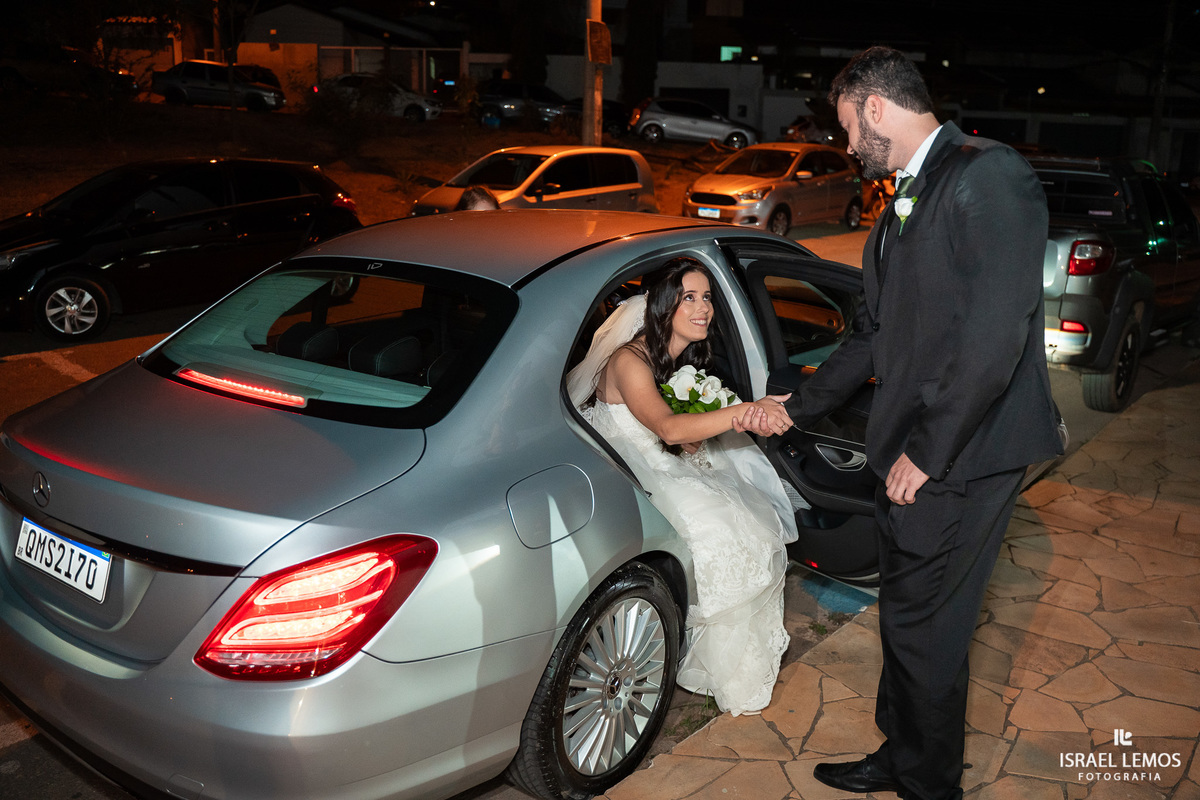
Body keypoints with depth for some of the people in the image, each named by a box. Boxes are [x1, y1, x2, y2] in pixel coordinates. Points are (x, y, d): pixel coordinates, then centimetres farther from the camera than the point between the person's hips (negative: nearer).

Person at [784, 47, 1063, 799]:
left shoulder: (990, 174, -15)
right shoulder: (903, 204, 16)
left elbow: (995, 334, -22)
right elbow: (875, 333, 22)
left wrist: (927, 451, -19)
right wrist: (796, 407, 25)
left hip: (962, 454, -9)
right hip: (914, 453, 9)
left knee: (924, 626, 4)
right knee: (906, 616, 19)